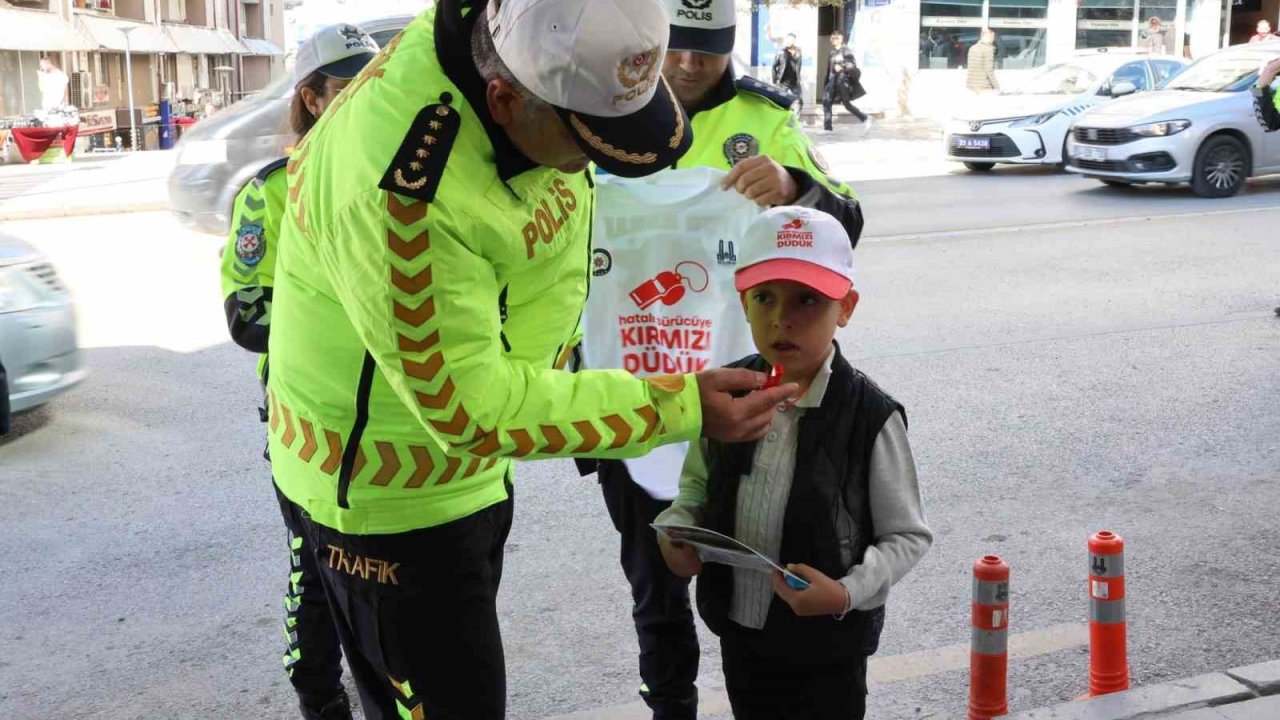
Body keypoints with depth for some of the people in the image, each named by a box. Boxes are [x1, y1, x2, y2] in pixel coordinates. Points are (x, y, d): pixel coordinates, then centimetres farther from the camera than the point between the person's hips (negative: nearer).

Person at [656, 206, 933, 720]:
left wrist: (848, 592, -24)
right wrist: (677, 528, -10)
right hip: (738, 630, 5)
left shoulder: (870, 416, -19)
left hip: (827, 646, -4)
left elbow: (908, 535, -11)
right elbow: (698, 483, 9)